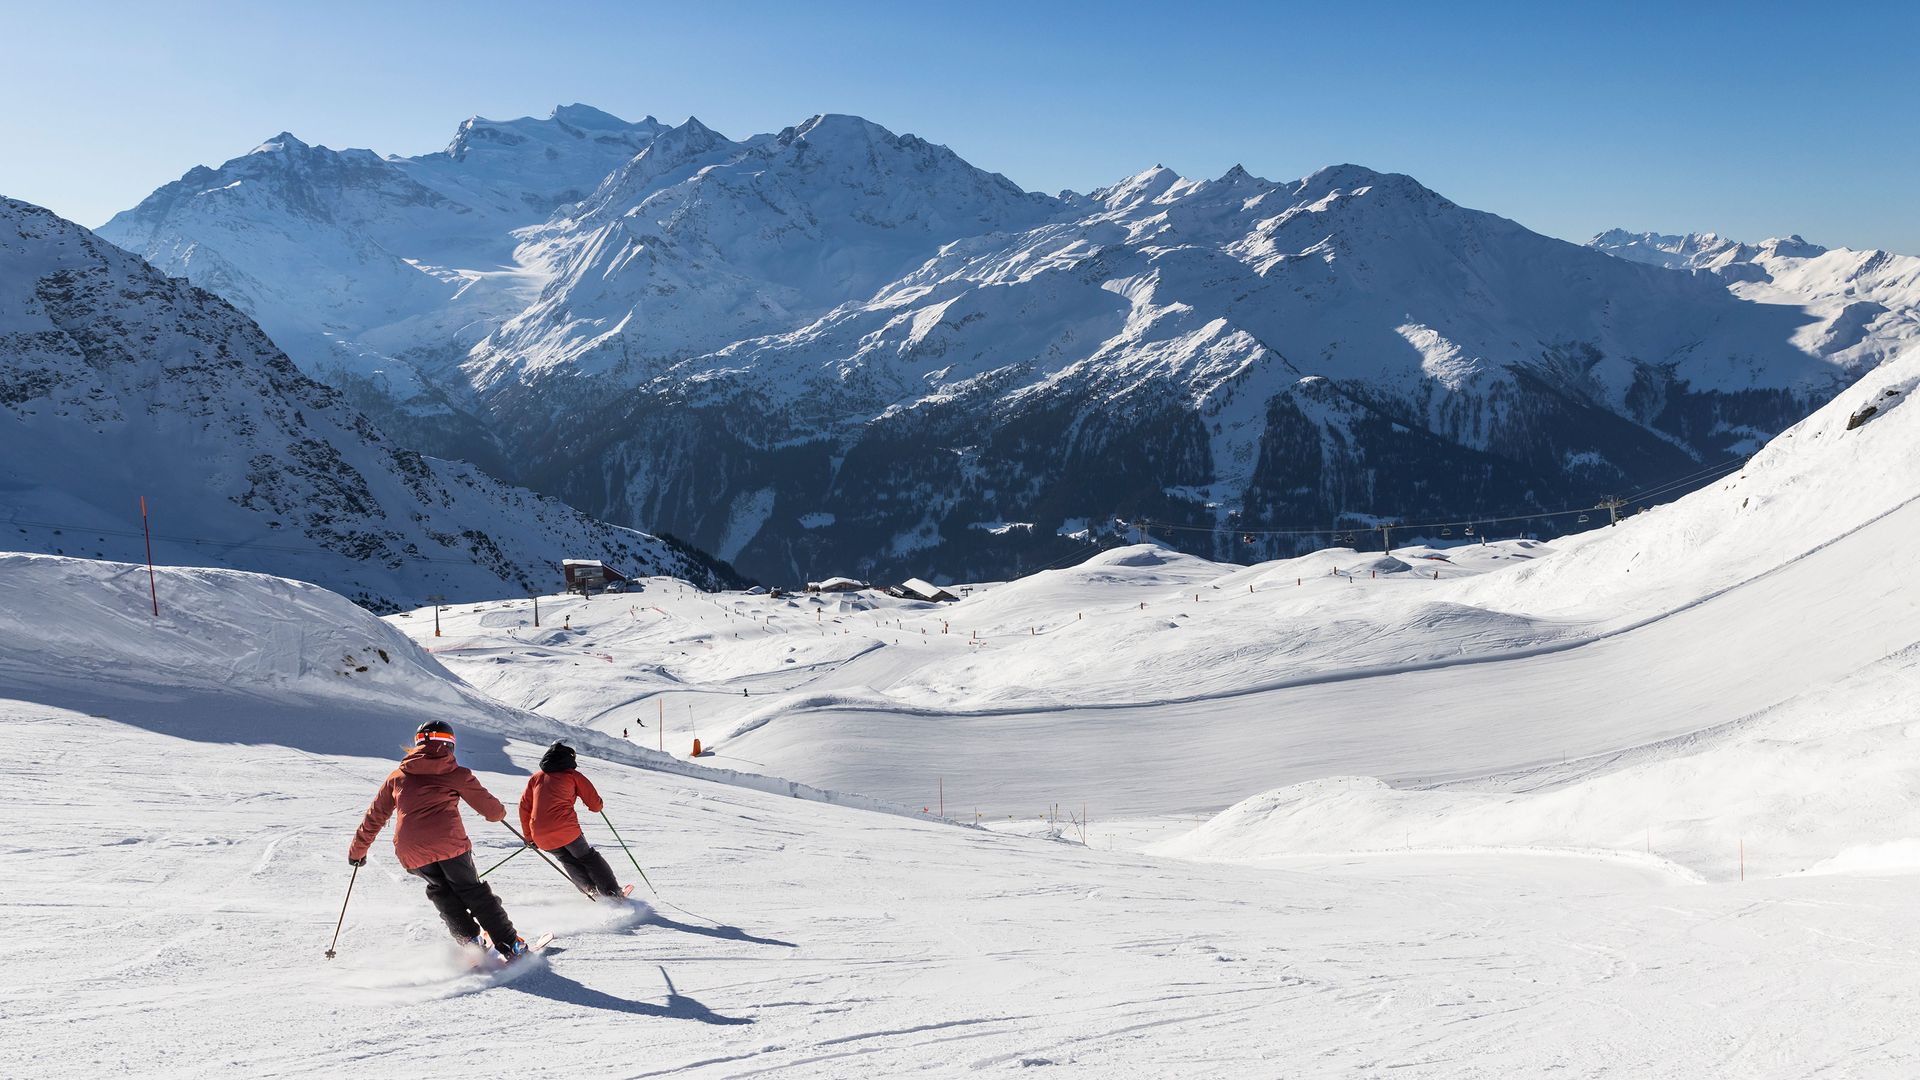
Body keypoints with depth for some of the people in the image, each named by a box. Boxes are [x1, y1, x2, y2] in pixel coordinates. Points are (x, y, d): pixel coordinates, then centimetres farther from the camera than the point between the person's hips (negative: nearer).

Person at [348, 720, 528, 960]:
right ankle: (510, 945, 10)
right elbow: (492, 810, 13)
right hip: (450, 844, -2)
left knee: (440, 891, 24)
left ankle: (469, 940, 11)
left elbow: (375, 816, 27)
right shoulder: (457, 774, 10)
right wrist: (499, 813, 37)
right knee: (473, 891, 12)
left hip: (410, 852, 2)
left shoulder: (397, 776, 20)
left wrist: (357, 850, 39)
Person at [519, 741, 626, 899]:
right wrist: (597, 806, 30)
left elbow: (524, 807, 16)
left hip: (540, 837, 4)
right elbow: (595, 804, 5)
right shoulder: (572, 775, 8)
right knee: (588, 858, 15)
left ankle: (592, 891, 10)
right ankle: (613, 892, 11)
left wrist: (529, 837, 24)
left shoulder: (535, 778, 20)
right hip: (566, 830, -3)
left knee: (569, 862, 25)